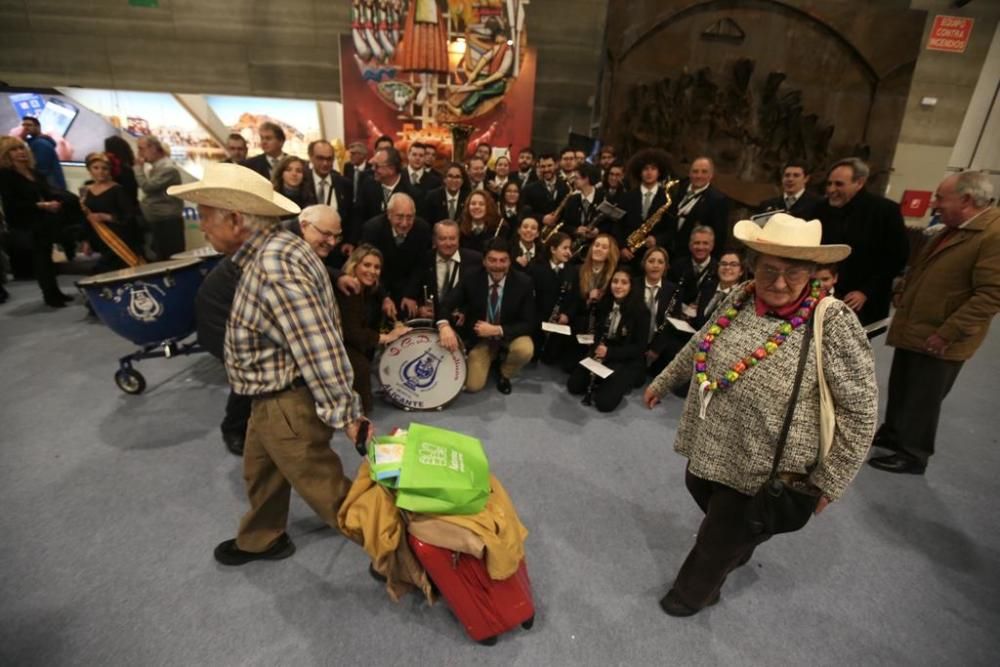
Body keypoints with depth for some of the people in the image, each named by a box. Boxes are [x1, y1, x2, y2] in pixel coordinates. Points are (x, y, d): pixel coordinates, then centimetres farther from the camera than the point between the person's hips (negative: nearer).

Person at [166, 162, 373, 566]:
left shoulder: (272, 270, -30)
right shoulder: (274, 248, 3)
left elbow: (319, 349, -30)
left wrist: (345, 413, -23)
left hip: (290, 403, -10)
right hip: (276, 396, 10)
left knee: (323, 485, 7)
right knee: (260, 471, 28)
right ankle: (260, 540, 53)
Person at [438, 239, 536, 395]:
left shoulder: (523, 283, -17)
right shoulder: (472, 279, -15)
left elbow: (529, 323, -16)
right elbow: (445, 304, -18)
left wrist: (497, 330, -30)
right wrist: (444, 326, -42)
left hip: (510, 335, 0)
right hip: (479, 337, 1)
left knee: (525, 349, -34)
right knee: (473, 385, -13)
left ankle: (504, 374, 3)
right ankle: (492, 357, 21)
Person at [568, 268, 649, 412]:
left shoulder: (640, 311, -15)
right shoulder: (604, 304, 1)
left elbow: (639, 348, -14)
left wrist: (610, 352, -25)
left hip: (628, 361, -4)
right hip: (602, 355, 5)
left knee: (605, 402, -21)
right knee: (573, 386, -11)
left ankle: (622, 383, 8)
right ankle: (599, 381, 15)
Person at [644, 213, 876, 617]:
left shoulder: (833, 324, -23)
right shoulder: (741, 298, -7)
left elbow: (860, 412, -15)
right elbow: (700, 346, 9)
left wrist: (829, 482, -11)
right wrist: (663, 382, 20)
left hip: (763, 467, -5)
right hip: (710, 444, 6)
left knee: (721, 539, 16)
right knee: (708, 502, 31)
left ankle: (694, 593, 47)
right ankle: (742, 539, 65)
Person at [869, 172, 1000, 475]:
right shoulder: (952, 229, 11)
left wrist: (947, 334, -23)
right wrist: (902, 296, 12)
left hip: (938, 341, -8)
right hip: (913, 329, 8)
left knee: (923, 399, 5)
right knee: (900, 390, 20)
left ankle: (913, 455, 22)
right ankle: (892, 434, 38)